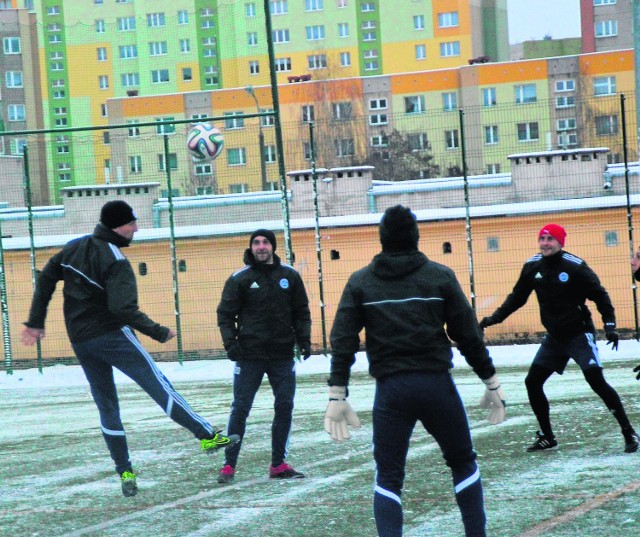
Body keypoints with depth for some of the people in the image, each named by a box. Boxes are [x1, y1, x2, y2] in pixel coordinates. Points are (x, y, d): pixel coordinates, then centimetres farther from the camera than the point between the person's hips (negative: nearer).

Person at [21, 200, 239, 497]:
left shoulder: (74, 248, 8)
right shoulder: (116, 261, -17)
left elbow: (45, 279, 13)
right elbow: (123, 309, -25)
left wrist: (35, 322, 19)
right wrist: (159, 332, -18)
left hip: (79, 340, 7)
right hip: (112, 336, -7)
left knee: (106, 406, 11)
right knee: (159, 386, -6)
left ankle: (125, 473, 11)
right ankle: (207, 436, -8)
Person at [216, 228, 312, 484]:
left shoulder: (289, 276, 6)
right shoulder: (239, 279, -1)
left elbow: (301, 312, 13)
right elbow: (225, 314, 0)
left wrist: (304, 340, 1)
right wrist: (230, 343, -12)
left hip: (283, 356, 3)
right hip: (249, 356, -3)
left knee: (285, 407, 3)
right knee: (240, 408, -3)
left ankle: (278, 464, 13)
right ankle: (229, 465, 3)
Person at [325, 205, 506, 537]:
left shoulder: (360, 282, 5)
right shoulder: (440, 277, 2)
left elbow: (343, 342, -1)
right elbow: (468, 335, 3)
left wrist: (337, 396, 1)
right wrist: (491, 383, 12)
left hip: (390, 390, 0)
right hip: (436, 385, 0)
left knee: (388, 478, 7)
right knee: (463, 463, 18)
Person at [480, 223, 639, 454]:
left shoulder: (575, 266, -16)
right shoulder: (532, 267, -1)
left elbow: (600, 295, -11)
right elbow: (517, 297, 10)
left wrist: (610, 325, -19)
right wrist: (494, 318, 1)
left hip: (579, 334, -6)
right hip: (554, 337, 6)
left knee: (596, 381, -16)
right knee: (532, 382, 3)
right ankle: (547, 437, 17)